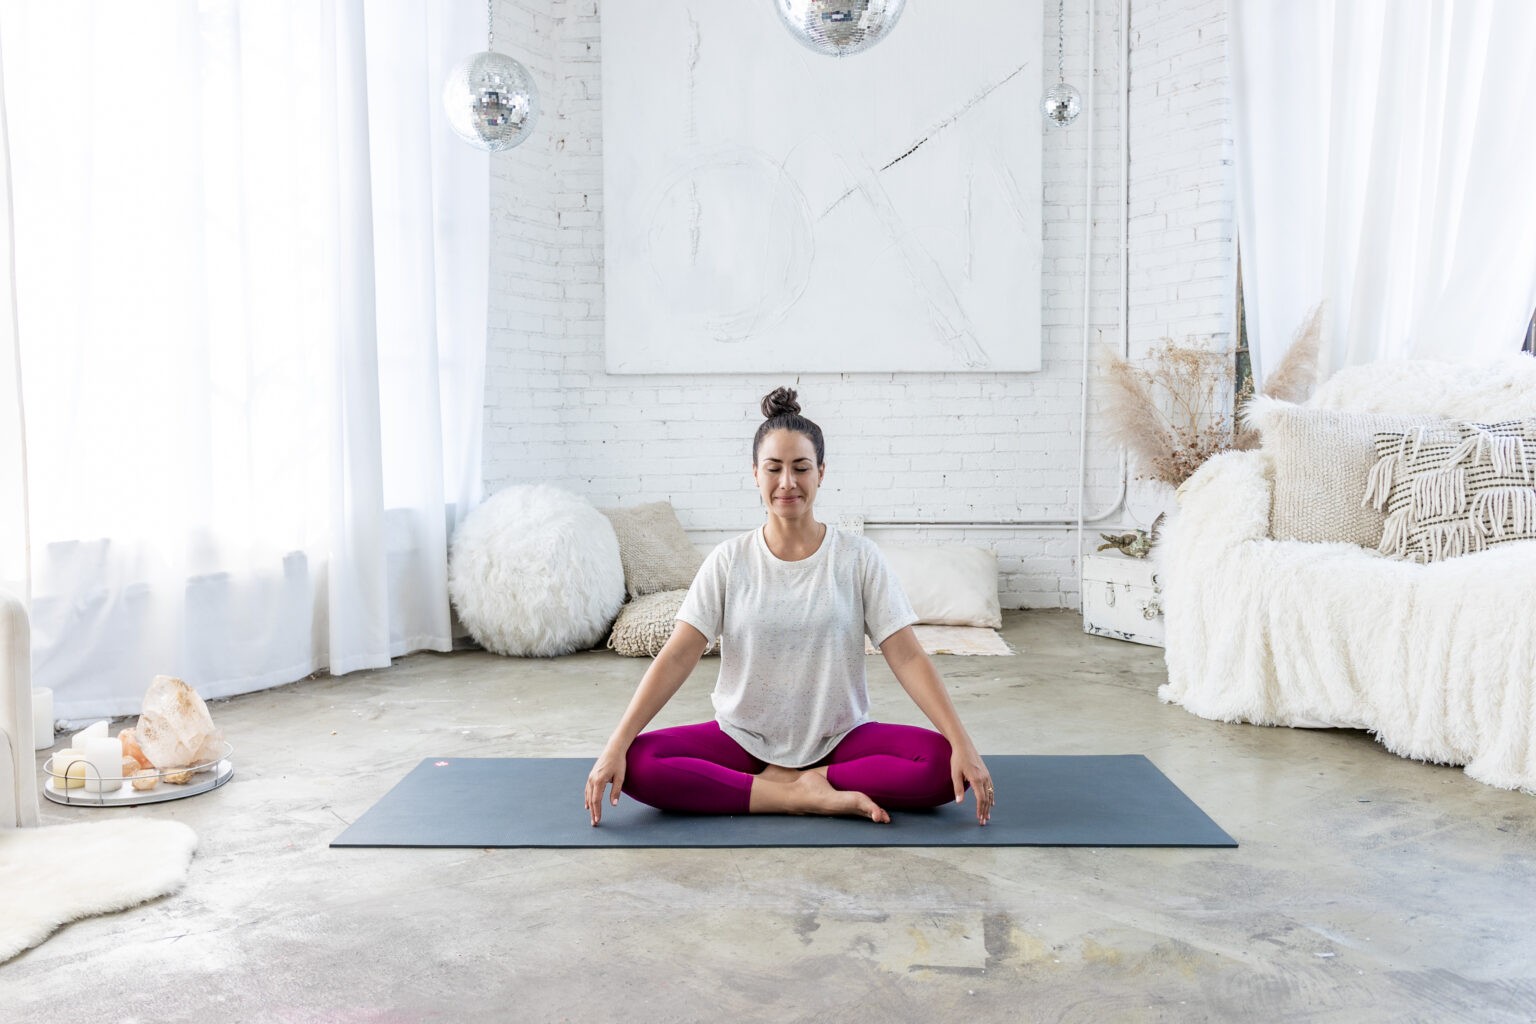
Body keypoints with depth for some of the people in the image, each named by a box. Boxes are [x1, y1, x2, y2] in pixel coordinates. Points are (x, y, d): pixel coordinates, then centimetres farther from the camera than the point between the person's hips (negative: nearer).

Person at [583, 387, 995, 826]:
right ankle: (810, 796, -21)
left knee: (941, 762, -26)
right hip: (742, 738, 1)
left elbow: (906, 656, -10)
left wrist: (962, 742, -21)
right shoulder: (729, 561, -4)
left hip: (840, 739, 0)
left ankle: (782, 782, -14)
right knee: (638, 763, -25)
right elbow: (677, 656, -9)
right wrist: (617, 745, -19)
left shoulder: (858, 558, -5)